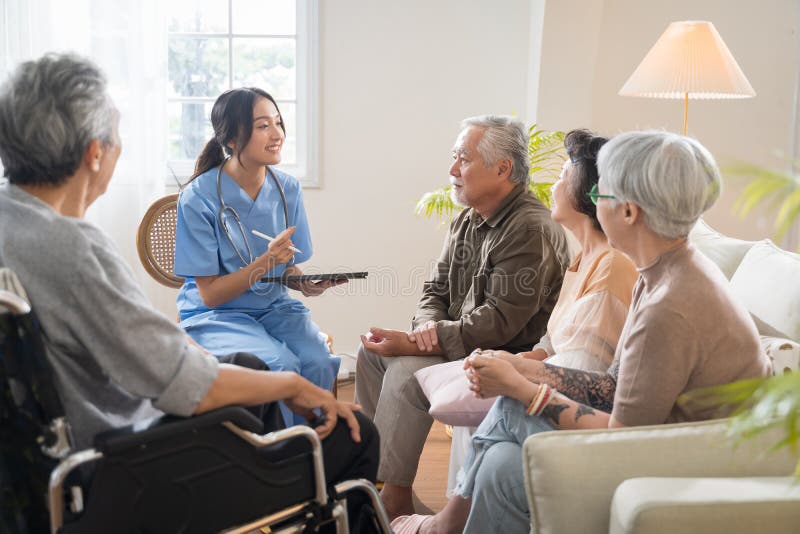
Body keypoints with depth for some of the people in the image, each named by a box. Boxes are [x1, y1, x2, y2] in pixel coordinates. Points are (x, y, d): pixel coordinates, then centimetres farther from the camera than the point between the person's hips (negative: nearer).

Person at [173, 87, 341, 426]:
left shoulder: (287, 189, 1)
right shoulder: (198, 198, -13)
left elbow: (288, 269, 10)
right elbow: (210, 294, -12)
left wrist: (304, 283, -14)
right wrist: (267, 261, -25)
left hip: (274, 307, 4)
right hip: (215, 315, -4)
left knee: (319, 362, -25)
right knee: (280, 365, -30)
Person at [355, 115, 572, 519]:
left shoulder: (531, 230, -20)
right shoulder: (466, 221, 11)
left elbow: (500, 321, -24)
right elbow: (436, 290, 15)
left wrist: (426, 342, -24)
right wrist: (427, 325, -9)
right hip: (459, 343, 10)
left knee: (406, 372, -26)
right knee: (371, 351, 3)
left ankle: (396, 501, -13)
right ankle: (379, 468, 10)